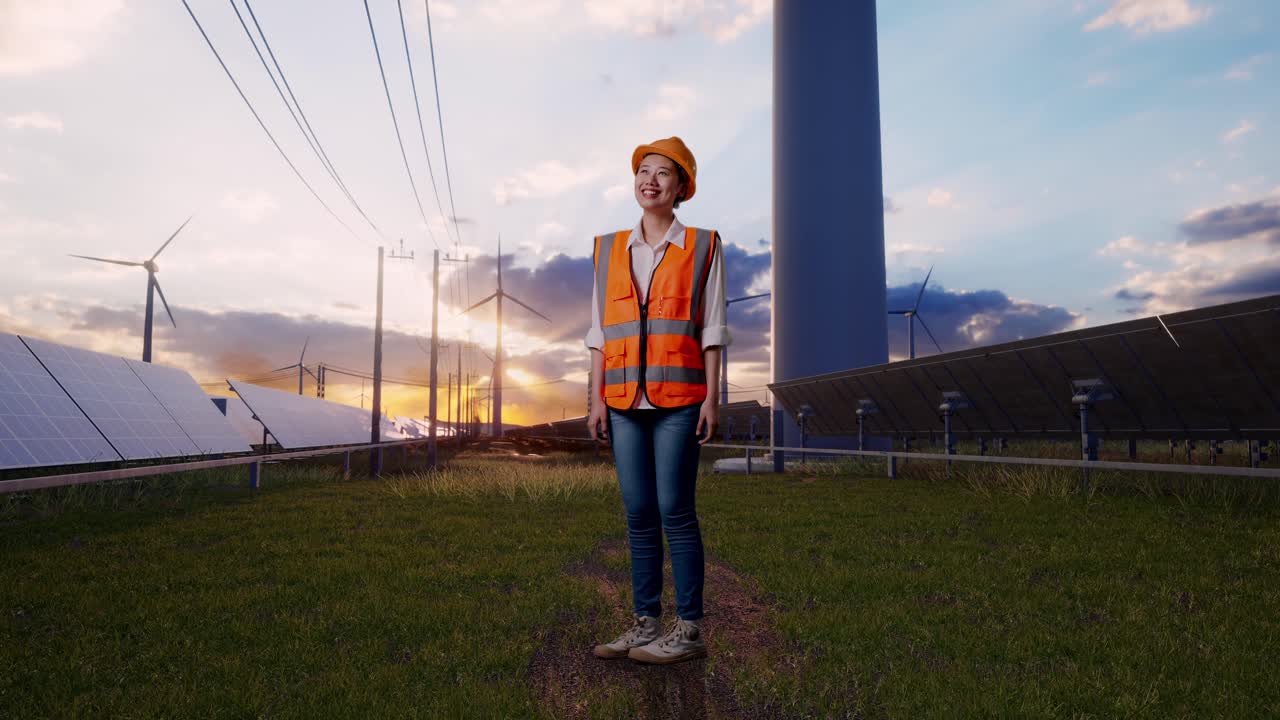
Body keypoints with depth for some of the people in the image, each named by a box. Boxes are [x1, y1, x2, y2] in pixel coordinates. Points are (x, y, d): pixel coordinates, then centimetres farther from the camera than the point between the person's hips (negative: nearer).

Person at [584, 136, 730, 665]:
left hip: (679, 398, -4)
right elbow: (599, 330, 11)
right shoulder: (610, 249, 13)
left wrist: (712, 397, -6)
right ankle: (646, 623, 17)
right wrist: (597, 398, 5)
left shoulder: (702, 247, 5)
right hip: (625, 401, 4)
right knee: (638, 513, 7)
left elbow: (712, 330, 1)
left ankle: (689, 630, 7)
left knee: (674, 510, -5)